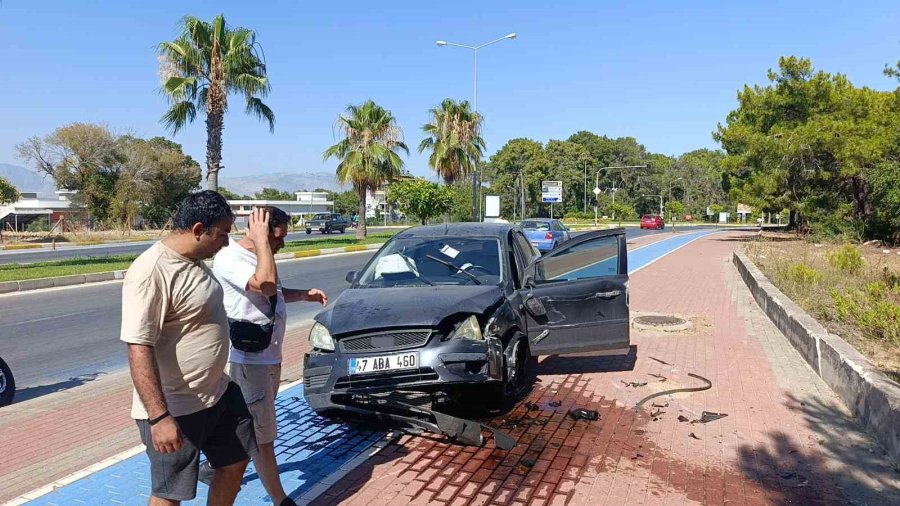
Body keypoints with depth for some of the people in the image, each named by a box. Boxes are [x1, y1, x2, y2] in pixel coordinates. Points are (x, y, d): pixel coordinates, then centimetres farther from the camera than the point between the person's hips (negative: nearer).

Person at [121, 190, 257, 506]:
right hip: (175, 409, -9)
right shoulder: (151, 272, -24)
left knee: (235, 462, 19)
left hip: (220, 393, 9)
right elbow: (139, 350, -27)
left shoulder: (196, 262, 5)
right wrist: (159, 417, -30)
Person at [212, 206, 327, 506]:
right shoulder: (229, 259, -20)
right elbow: (266, 285, -36)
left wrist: (304, 295, 10)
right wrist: (261, 240, -27)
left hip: (269, 356, 10)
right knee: (262, 435, -1)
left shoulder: (258, 256, 9)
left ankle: (217, 465, 46)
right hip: (247, 361, -10)